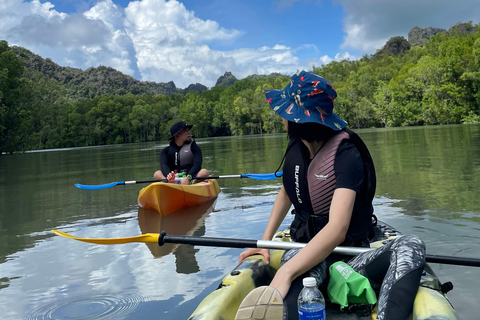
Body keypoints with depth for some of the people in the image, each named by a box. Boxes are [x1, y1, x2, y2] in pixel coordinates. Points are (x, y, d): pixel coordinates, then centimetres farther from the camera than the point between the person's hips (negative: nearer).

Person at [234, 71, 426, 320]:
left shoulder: (346, 155, -18)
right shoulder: (297, 148, 2)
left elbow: (338, 228, -32)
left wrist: (285, 273, -42)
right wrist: (265, 241, 7)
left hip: (352, 257, -3)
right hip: (306, 252, 3)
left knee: (410, 246, -34)